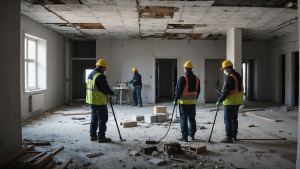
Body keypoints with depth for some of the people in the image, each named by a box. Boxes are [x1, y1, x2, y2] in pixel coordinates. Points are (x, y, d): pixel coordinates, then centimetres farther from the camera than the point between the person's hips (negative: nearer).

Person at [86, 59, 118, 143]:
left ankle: (92, 135, 23)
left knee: (94, 117, 17)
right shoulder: (100, 76, -18)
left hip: (92, 100, 10)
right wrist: (112, 93, -3)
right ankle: (101, 137, 4)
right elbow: (105, 88, -20)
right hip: (99, 101, -9)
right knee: (102, 119, 0)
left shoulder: (90, 74, 13)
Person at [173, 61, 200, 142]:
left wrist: (175, 100, -3)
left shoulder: (183, 78, -14)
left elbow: (178, 90, -12)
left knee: (183, 119, 0)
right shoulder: (196, 78, 7)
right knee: (192, 118, 14)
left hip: (184, 102, -6)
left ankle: (184, 136, 3)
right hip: (193, 102, 6)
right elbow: (198, 91, 13)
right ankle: (192, 135, 20)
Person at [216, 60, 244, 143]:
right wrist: (223, 93, 16)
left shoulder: (230, 77, -20)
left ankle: (229, 138, 5)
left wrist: (219, 100, -12)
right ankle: (234, 136, 27)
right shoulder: (238, 75, 11)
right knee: (234, 118, 18)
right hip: (237, 102, 10)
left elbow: (226, 91, -21)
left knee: (228, 120, -1)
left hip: (230, 102, -10)